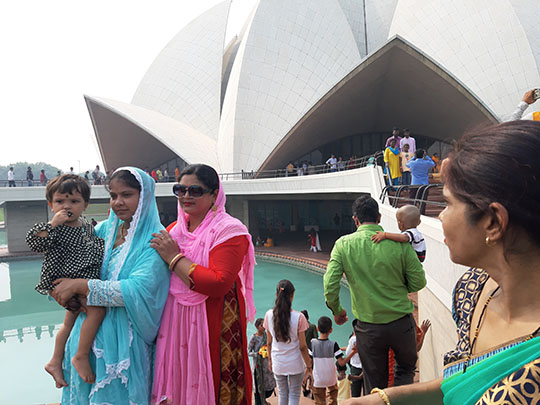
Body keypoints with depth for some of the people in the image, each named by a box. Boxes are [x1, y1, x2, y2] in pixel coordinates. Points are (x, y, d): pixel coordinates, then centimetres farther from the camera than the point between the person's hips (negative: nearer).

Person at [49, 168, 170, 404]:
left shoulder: (154, 239, -16)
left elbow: (139, 290, -26)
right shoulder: (106, 229, 3)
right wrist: (60, 286, -7)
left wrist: (79, 286, -23)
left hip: (124, 336, -6)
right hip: (91, 327, 6)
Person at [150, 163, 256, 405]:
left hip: (213, 328, -6)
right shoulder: (174, 229, 10)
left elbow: (218, 284, -24)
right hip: (174, 325, 6)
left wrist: (174, 258, -17)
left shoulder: (229, 230, -10)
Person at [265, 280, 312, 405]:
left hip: (278, 363, 3)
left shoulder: (269, 315, -10)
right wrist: (308, 365, 2)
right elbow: (302, 346, -11)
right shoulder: (298, 317, -17)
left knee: (282, 394, 20)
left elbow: (269, 342, 0)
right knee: (294, 395, 13)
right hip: (295, 364, -2)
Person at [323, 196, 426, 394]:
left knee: (375, 386, 18)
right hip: (401, 323, 0)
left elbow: (330, 286, -12)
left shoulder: (343, 245, -9)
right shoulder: (399, 242, -11)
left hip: (368, 328, 0)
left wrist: (337, 311, 6)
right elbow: (418, 282, -5)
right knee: (407, 368, 27)